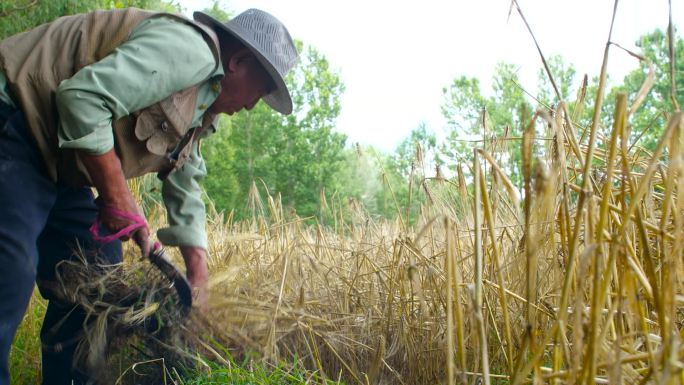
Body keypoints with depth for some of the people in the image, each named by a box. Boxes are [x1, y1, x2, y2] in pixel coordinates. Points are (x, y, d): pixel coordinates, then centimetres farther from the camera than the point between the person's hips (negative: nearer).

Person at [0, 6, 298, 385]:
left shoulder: (198, 110, 14)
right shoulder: (190, 47, -19)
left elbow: (184, 186, 20)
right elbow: (83, 96, -29)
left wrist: (197, 282, 15)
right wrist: (117, 195, -20)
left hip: (55, 163, 11)